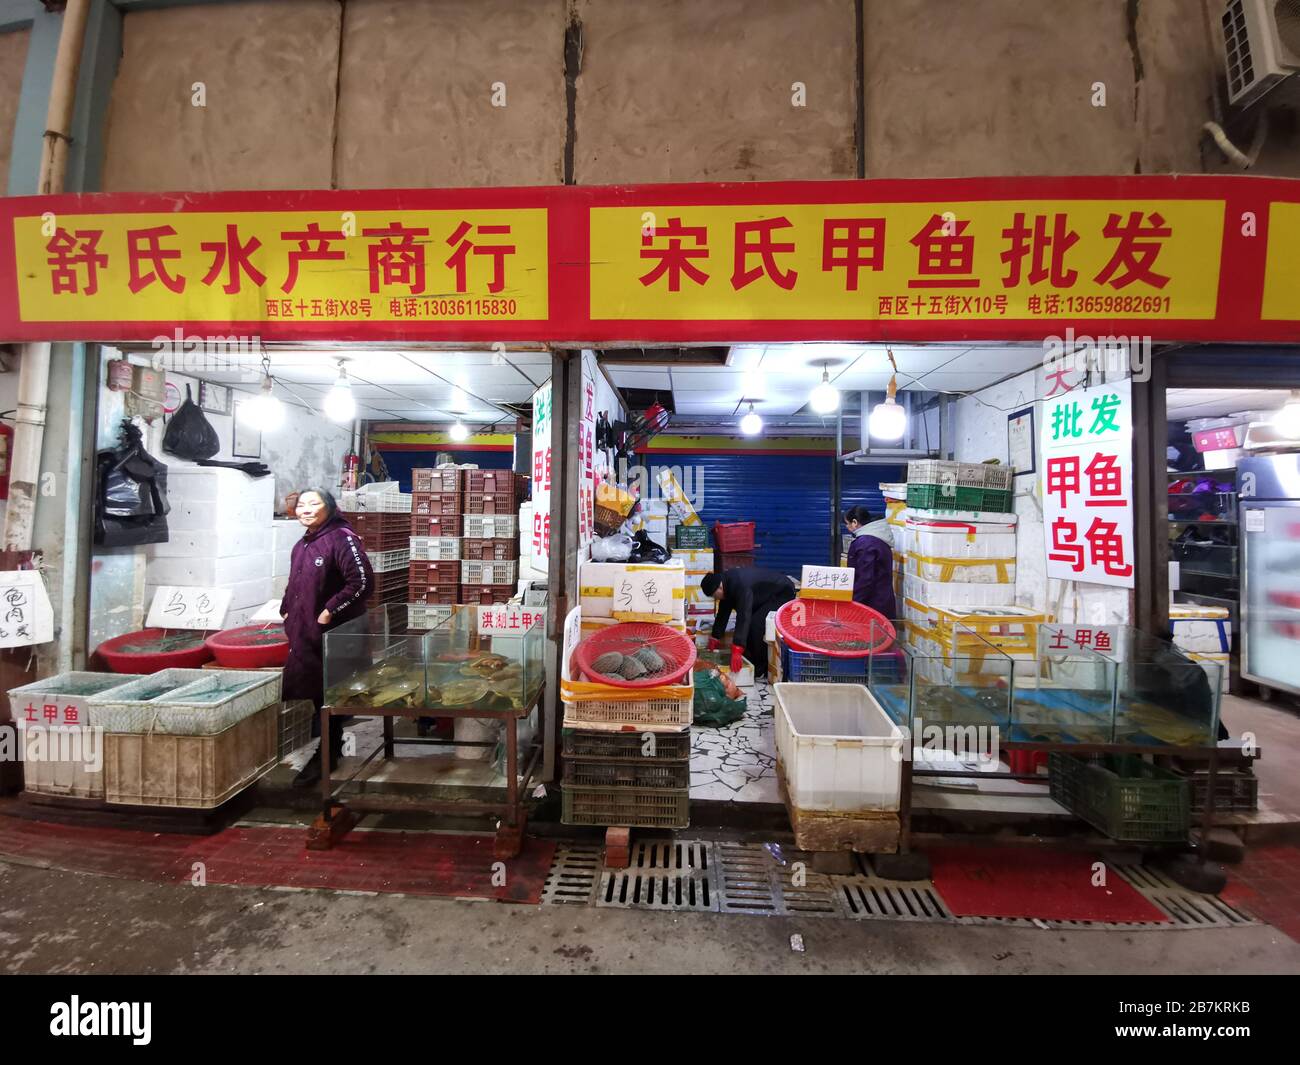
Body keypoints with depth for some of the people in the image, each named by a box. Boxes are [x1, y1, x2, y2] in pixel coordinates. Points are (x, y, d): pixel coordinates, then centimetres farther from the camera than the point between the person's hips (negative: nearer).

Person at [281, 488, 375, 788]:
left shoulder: (342, 538, -16)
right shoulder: (302, 544, 12)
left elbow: (362, 582, -24)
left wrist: (330, 611, -20)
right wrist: (286, 611, 14)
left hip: (331, 636, -9)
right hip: (304, 635, 9)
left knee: (327, 696, 3)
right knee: (315, 694, 18)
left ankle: (326, 757, 20)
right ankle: (329, 751, 36)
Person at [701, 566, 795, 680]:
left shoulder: (740, 585, -35)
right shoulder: (727, 582, -7)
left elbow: (743, 616, -41)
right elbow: (723, 613, 1)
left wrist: (736, 650, -44)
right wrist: (715, 638, 4)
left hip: (783, 593, -9)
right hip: (768, 596, 9)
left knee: (756, 624, -22)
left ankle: (763, 668, -8)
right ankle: (752, 661, 14)